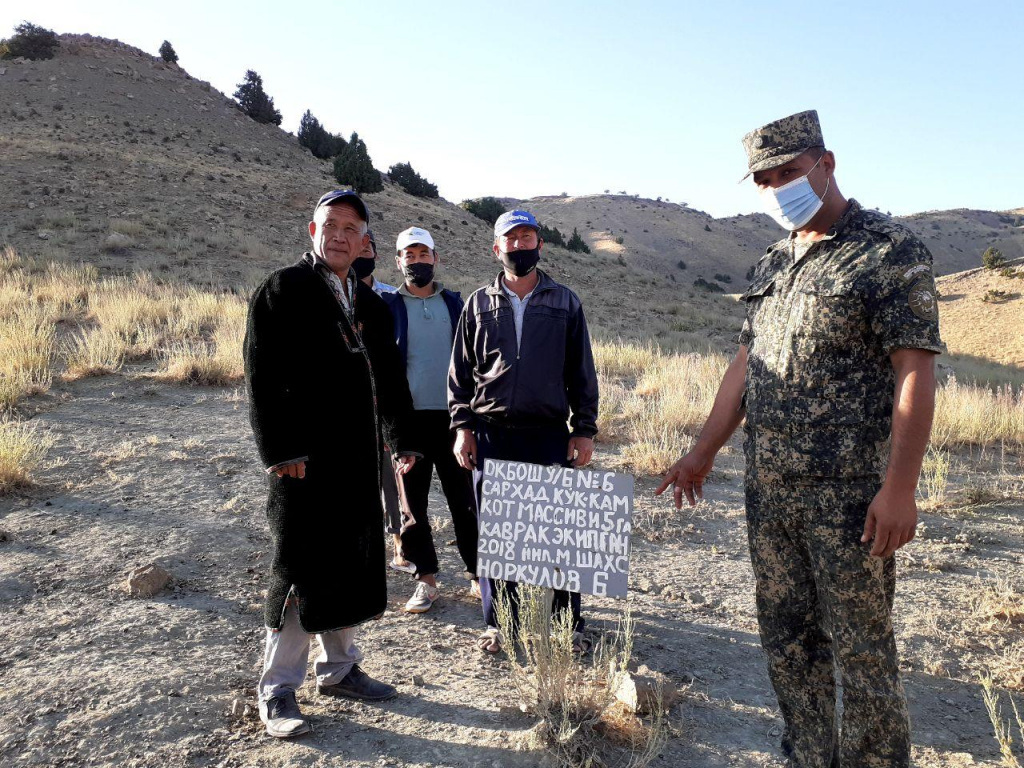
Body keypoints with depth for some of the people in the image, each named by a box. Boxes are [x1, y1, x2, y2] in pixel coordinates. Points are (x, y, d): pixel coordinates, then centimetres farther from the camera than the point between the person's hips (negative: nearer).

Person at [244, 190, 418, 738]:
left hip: (358, 457, 7)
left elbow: (389, 377, 18)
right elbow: (263, 376, -12)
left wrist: (402, 438, 14)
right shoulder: (282, 291, -5)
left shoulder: (368, 303, 14)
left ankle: (337, 669, 30)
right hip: (304, 459, -7)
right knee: (299, 569, -1)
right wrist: (280, 451, -18)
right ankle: (278, 690, 14)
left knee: (352, 564, 14)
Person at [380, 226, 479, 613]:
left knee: (465, 500, 3)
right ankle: (426, 579, 17)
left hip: (452, 415, 1)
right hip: (408, 417, -1)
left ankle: (479, 575, 14)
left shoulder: (455, 303, 11)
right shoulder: (388, 306, 5)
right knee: (413, 503, 5)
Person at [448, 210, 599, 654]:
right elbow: (460, 372, 10)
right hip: (491, 433, 1)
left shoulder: (565, 303, 9)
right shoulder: (479, 304, 10)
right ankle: (498, 624, 19)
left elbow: (582, 373, 8)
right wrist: (462, 426, 1)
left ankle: (568, 624, 17)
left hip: (550, 434, 0)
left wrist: (584, 430, 2)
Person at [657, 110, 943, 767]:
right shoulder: (775, 262, 14)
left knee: (861, 650, 5)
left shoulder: (890, 251, -8)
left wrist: (899, 489, -19)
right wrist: (704, 452, 15)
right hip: (768, 491, 7)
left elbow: (916, 374, -14)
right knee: (788, 641, 16)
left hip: (847, 493, -7)